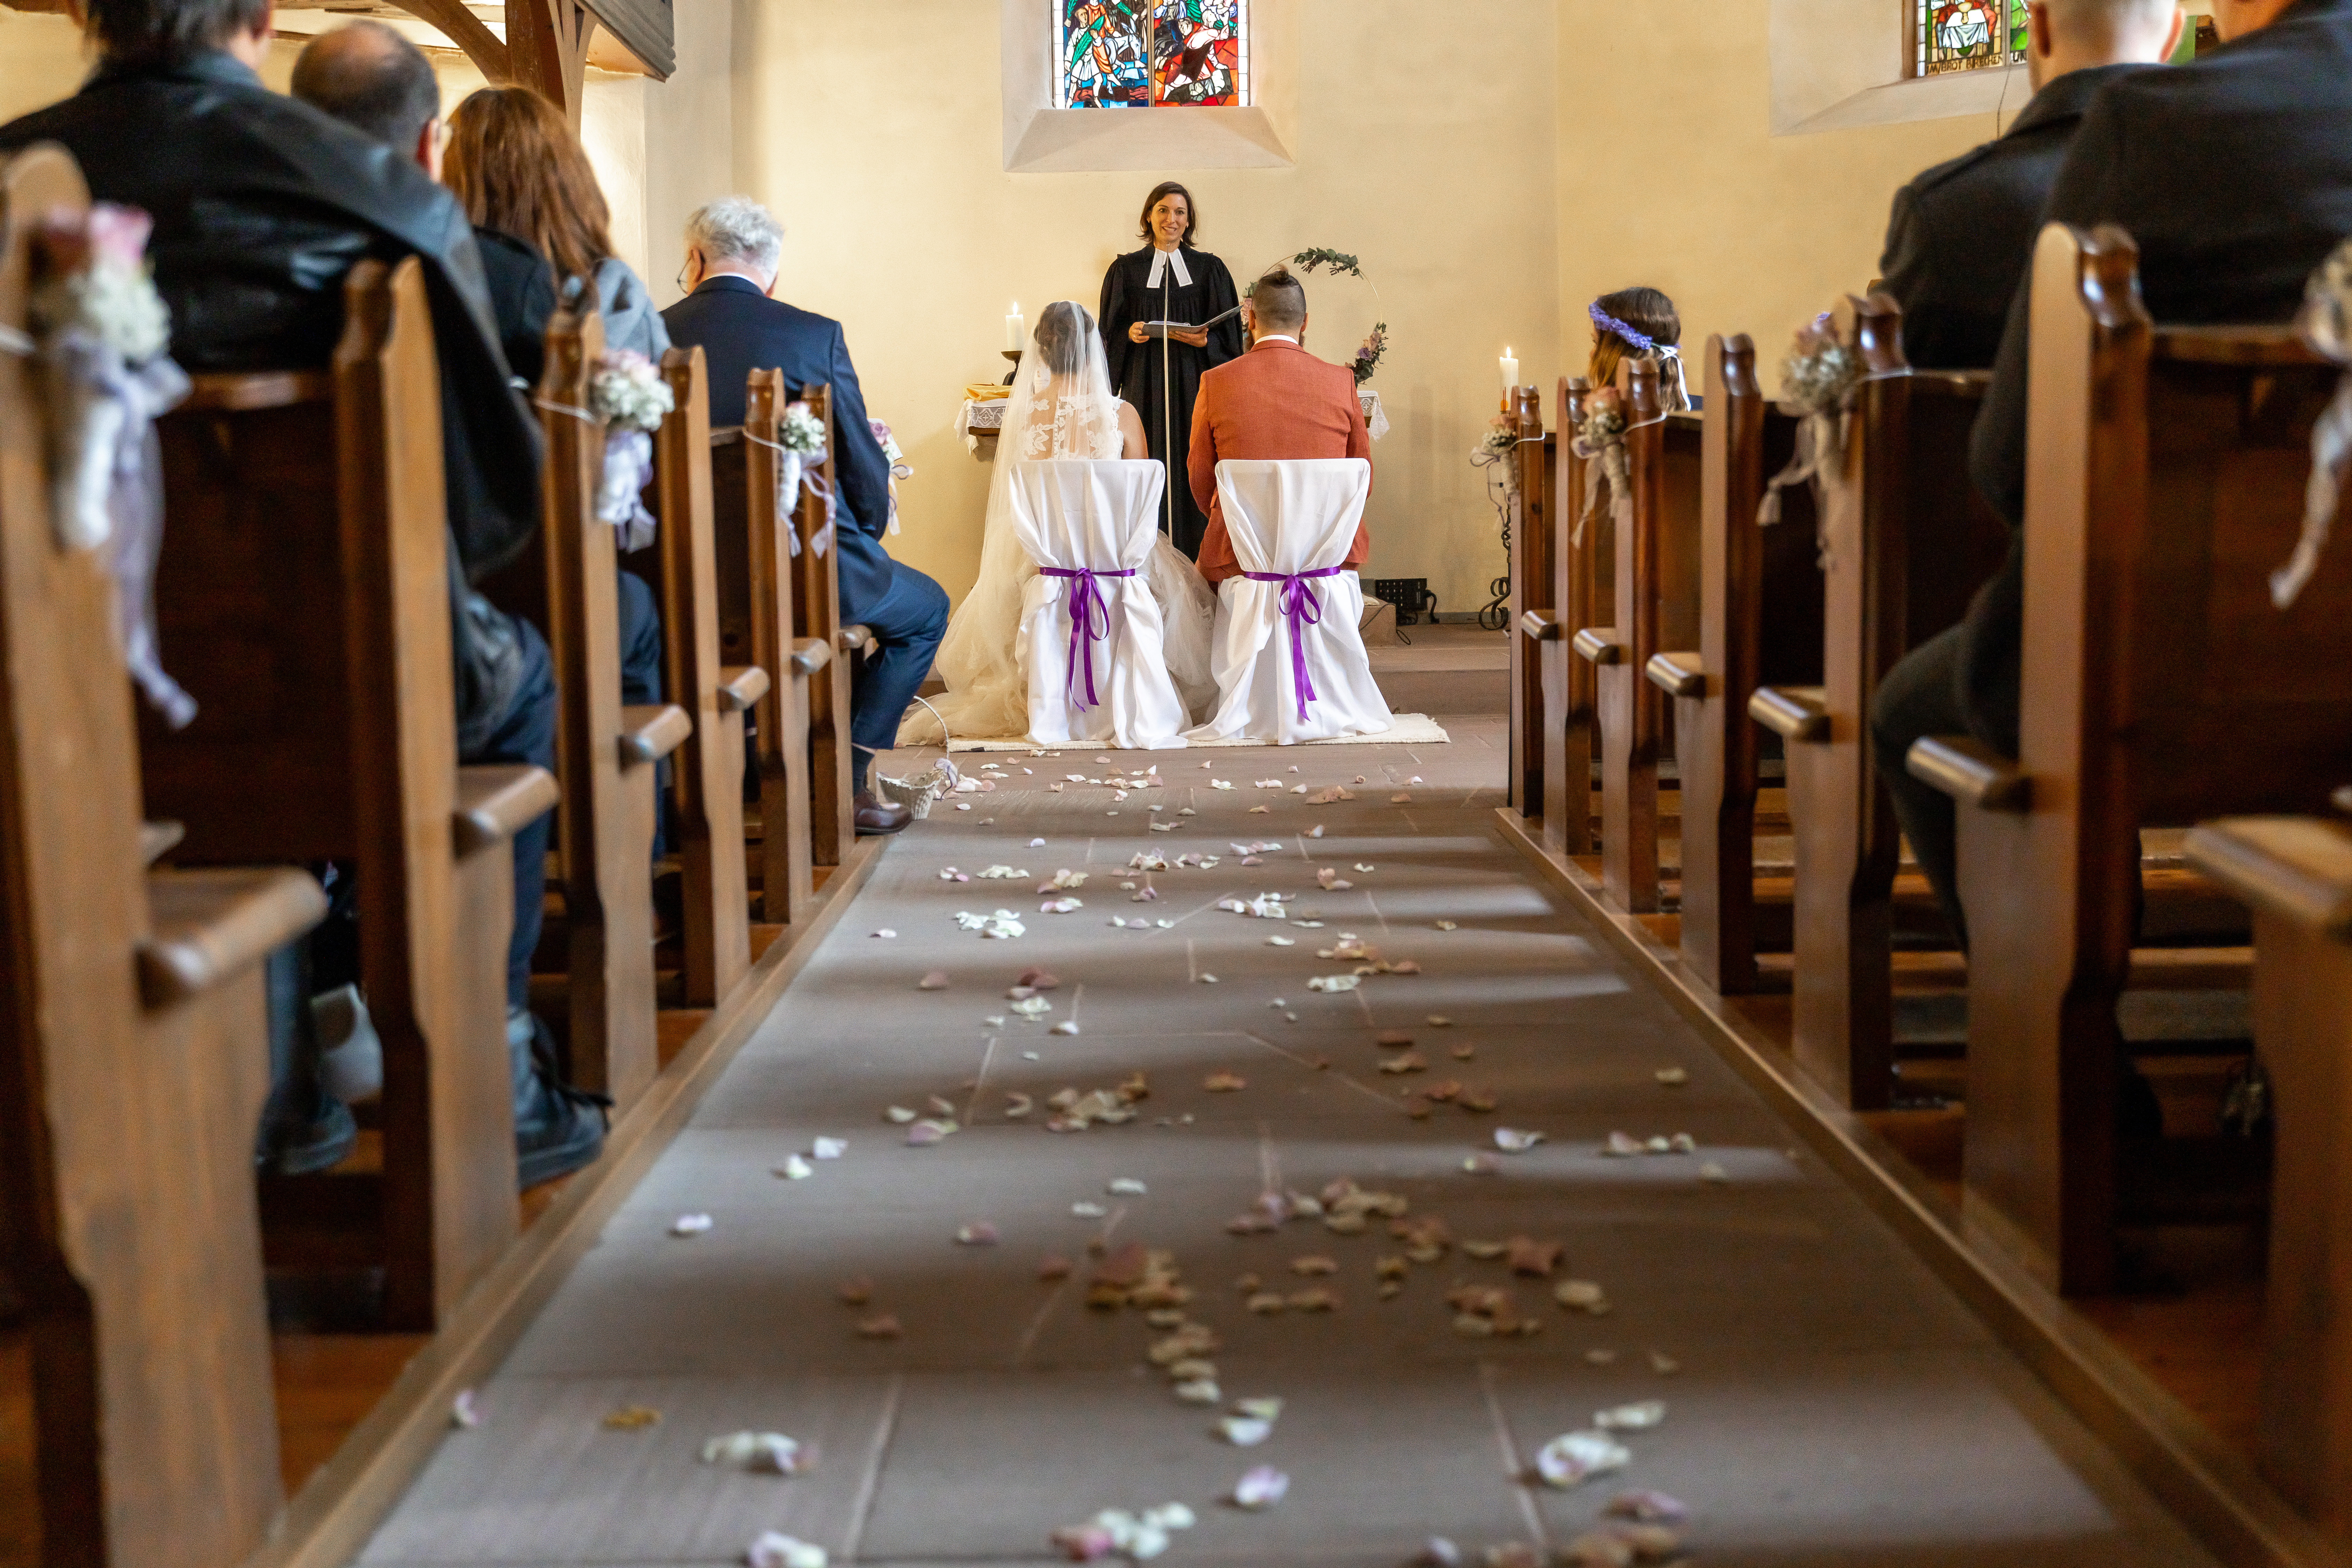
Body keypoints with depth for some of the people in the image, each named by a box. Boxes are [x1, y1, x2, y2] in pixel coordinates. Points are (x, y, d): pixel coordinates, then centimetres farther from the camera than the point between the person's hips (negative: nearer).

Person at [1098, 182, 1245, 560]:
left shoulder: (1208, 269, 8)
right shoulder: (1127, 270, 9)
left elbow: (1228, 334, 6)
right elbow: (1110, 332, 10)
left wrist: (1204, 341, -13)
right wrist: (1129, 334, -10)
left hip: (1193, 386, 0)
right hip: (1145, 385, 0)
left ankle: (1197, 562, -2)